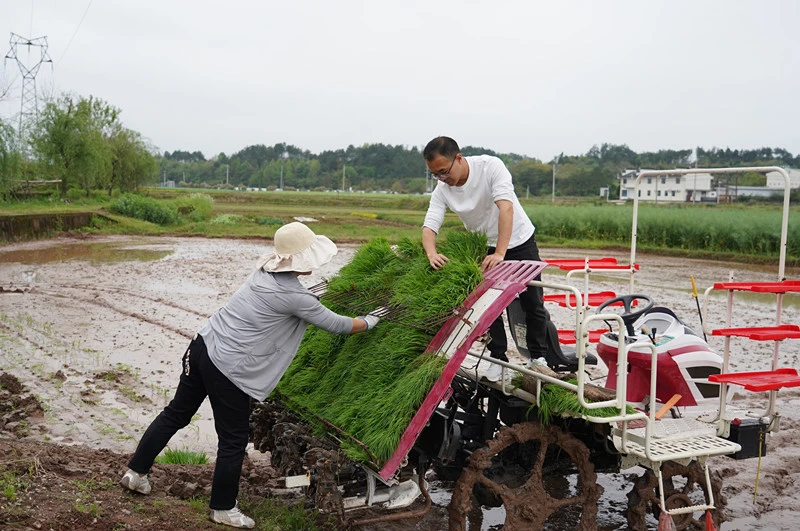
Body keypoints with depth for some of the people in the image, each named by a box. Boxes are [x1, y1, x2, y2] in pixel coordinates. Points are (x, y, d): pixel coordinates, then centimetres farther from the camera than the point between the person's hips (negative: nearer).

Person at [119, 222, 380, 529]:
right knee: (233, 441, 9)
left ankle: (136, 472, 36)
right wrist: (368, 322, 11)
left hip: (203, 345, 8)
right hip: (228, 369, -8)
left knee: (176, 413, 23)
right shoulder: (295, 297, -17)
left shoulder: (265, 272, 5)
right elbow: (337, 325, -5)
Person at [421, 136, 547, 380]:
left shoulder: (491, 166, -28)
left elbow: (506, 208, -37)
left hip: (519, 240, -3)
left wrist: (500, 253, -46)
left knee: (532, 303, 5)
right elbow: (429, 226, -23)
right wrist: (432, 253, -45)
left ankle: (539, 358, 20)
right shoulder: (442, 190, -16)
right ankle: (498, 359, 14)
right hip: (485, 248, 3)